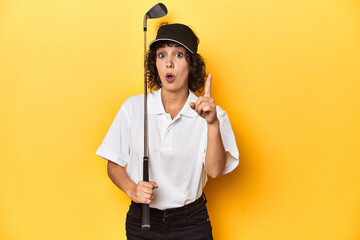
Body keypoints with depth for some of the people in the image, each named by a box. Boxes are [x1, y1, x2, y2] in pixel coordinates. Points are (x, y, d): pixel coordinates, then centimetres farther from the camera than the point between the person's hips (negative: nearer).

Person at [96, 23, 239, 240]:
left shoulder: (211, 114, -6)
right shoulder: (133, 108, -4)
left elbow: (214, 171, -18)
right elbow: (114, 165, 1)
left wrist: (213, 124, -29)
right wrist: (131, 189, -16)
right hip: (142, 220, 1)